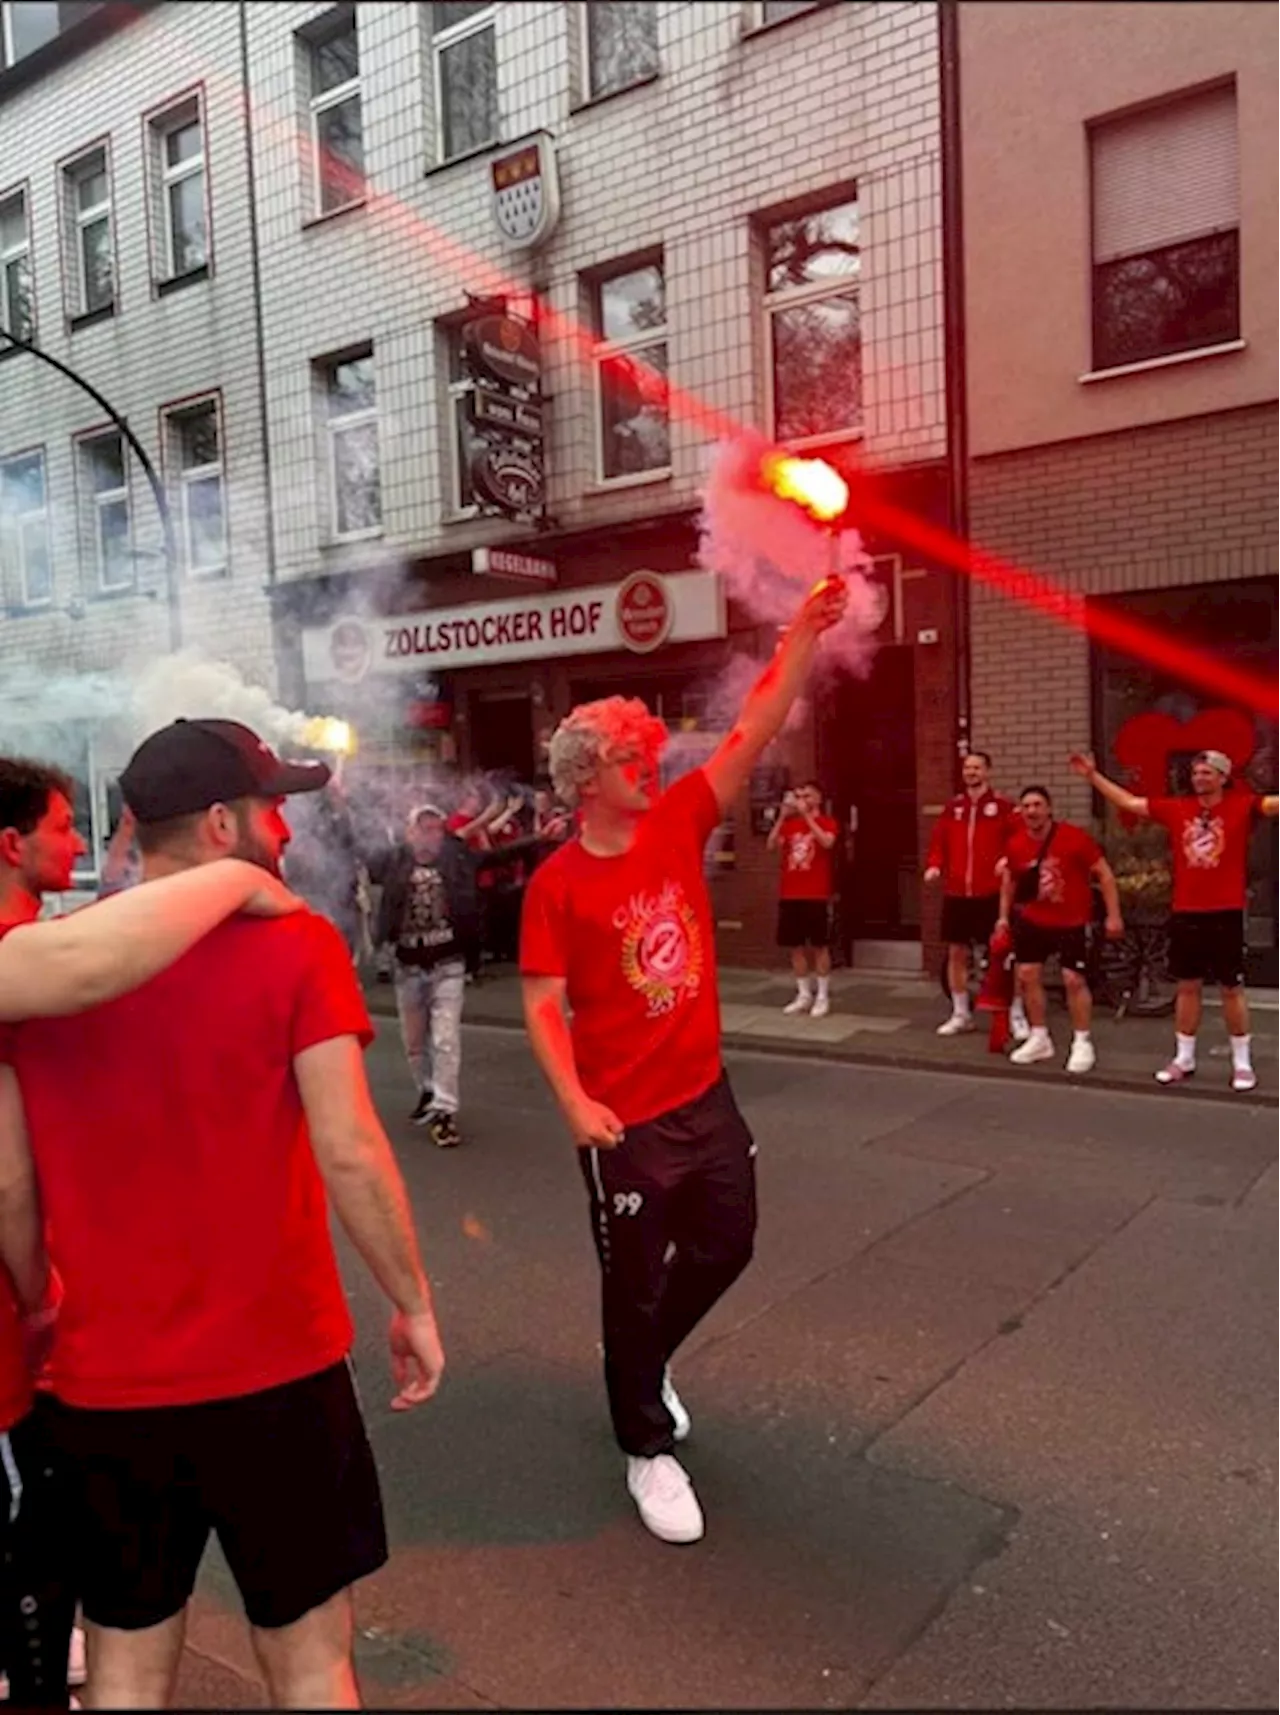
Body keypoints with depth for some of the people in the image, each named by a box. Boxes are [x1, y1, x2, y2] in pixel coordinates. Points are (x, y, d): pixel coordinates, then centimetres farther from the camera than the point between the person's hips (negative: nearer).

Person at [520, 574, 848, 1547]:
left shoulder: (677, 826, -1)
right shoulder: (558, 883, -12)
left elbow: (754, 732, -7)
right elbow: (543, 1003, -11)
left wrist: (806, 634, -14)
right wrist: (575, 1103, -22)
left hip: (707, 1095, 6)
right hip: (625, 1118, -5)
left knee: (726, 1245, 18)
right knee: (637, 1282, 8)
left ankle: (647, 1360, 46)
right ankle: (648, 1447, 30)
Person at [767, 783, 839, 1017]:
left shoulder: (827, 823, 1)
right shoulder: (789, 824, 12)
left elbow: (826, 842, -21)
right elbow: (771, 846, -2)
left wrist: (806, 815, -21)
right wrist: (782, 816, -10)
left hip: (817, 896, -5)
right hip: (789, 895, 5)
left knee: (819, 945, 0)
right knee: (795, 946, 7)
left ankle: (822, 996, 8)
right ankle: (804, 995, 17)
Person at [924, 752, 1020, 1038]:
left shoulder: (1003, 806, -2)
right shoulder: (953, 808, 10)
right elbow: (938, 841, 11)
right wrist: (933, 865, -6)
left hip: (992, 894, -4)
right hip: (956, 893, 4)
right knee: (956, 953, 9)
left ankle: (1015, 1015, 10)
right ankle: (960, 1014, 21)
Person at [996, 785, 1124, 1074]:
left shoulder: (1075, 837, -19)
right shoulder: (1016, 844, -7)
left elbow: (1104, 873, -12)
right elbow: (1009, 879, 12)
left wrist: (1113, 915, -14)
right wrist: (1004, 916, 12)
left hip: (1071, 922, -4)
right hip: (1033, 920, 5)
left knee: (1074, 980, -7)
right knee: (1027, 975, 6)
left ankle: (1083, 1044, 9)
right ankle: (1039, 1039, 21)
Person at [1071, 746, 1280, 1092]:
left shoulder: (1241, 805, -4)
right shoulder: (1176, 808, 5)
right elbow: (1128, 802, 11)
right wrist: (1092, 775, 11)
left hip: (1226, 914, -3)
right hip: (1185, 913, 3)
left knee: (1232, 988, 5)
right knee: (1188, 986, 12)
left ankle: (1242, 1063, 17)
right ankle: (1184, 1059, 22)